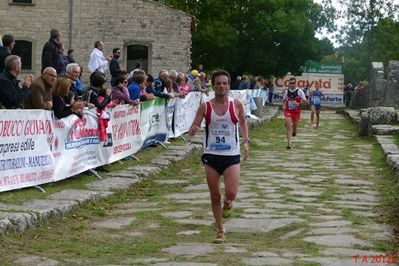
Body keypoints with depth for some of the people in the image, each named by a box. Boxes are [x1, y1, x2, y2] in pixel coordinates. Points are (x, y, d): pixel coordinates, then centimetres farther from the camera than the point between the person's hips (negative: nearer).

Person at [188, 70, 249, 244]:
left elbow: (243, 122, 18)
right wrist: (193, 130, -25)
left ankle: (227, 203, 23)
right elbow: (192, 130, -2)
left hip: (232, 156, -1)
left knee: (231, 193, -15)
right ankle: (220, 230, 23)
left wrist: (246, 141, 9)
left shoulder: (236, 105, -1)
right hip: (211, 156, 1)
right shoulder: (205, 107, -3)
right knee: (214, 196, 6)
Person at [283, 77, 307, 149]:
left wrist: (298, 103, -22)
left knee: (295, 125, 14)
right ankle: (289, 143, -16)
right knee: (288, 126, -14)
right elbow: (284, 100, 19)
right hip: (288, 111, 0)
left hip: (296, 111, 0)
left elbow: (305, 101, -6)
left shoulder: (299, 91, -6)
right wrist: (284, 105, 0)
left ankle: (294, 131, 54)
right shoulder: (286, 91, 3)